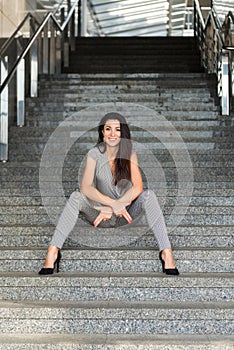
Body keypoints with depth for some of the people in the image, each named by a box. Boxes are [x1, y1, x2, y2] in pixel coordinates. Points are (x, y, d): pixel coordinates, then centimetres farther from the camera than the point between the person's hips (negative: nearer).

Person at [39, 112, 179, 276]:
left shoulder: (130, 155, -5)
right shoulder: (95, 154, -7)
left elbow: (137, 187, -19)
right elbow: (86, 188, -19)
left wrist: (112, 208, -30)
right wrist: (113, 203, -33)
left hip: (125, 213, 0)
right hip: (100, 213, 0)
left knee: (148, 195, -27)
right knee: (76, 196, -28)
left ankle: (166, 252, -35)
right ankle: (53, 251, -32)